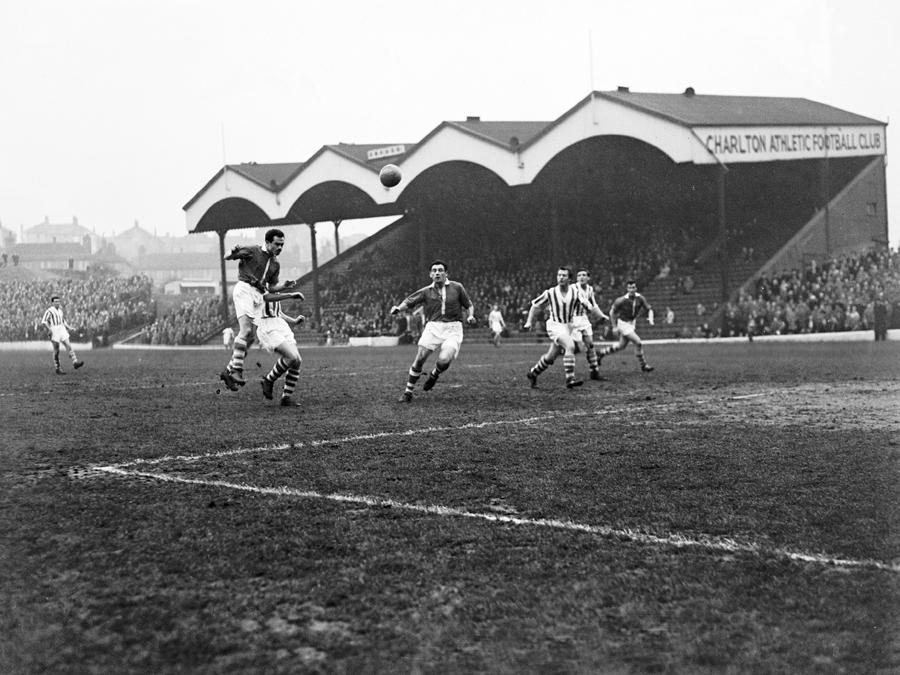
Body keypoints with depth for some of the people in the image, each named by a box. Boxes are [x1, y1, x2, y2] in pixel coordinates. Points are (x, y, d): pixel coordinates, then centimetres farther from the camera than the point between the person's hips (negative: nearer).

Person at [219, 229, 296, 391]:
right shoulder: (252, 251, 2)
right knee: (246, 330, -23)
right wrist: (234, 253, -20)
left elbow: (271, 287, 19)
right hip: (244, 288, -7)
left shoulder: (275, 265, 20)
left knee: (251, 338, 2)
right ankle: (237, 370, -29)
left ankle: (228, 371, 11)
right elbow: (227, 257, 3)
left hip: (258, 296, 7)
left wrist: (285, 285, 0)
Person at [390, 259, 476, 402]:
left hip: (453, 329, -1)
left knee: (444, 360, -22)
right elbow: (409, 302, 6)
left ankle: (434, 375, 14)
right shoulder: (426, 291, 9)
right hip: (433, 327, 1)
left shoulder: (456, 287, 8)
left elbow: (469, 305, 14)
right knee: (419, 359, -10)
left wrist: (470, 316, -7)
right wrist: (398, 308, -15)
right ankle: (408, 392, 4)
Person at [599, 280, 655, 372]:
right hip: (623, 323, -6)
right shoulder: (621, 300, -20)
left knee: (621, 346, 16)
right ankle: (643, 365, -2)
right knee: (638, 343, -14)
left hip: (632, 323, 6)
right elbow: (612, 312, -8)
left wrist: (650, 319, -19)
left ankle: (602, 352, 34)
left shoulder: (640, 298, -8)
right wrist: (614, 327, -8)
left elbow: (649, 309, 2)